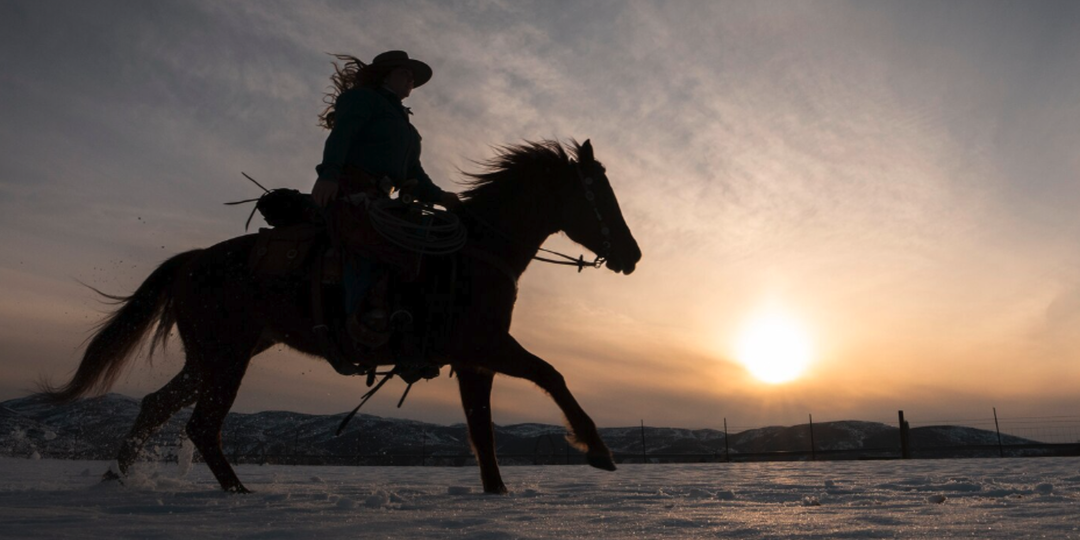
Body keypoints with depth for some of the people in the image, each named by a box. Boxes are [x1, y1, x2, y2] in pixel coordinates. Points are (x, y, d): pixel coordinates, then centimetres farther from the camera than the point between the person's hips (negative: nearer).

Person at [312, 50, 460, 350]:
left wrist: (440, 197, 8)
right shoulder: (362, 98, 11)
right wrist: (329, 172, -27)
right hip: (349, 190, -9)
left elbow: (413, 174, 26)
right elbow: (341, 134, -9)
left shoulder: (403, 123, 34)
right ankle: (364, 317, -33)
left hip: (377, 198, 9)